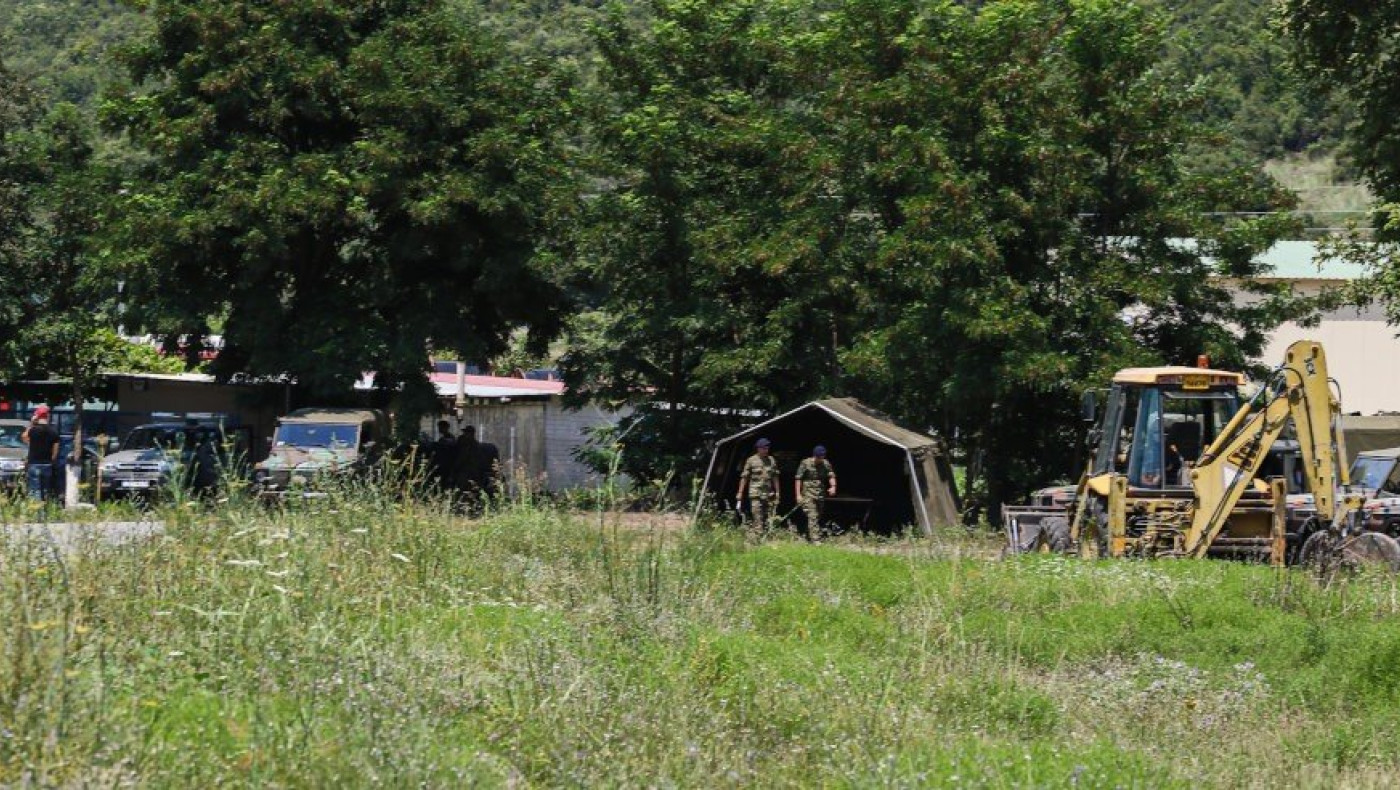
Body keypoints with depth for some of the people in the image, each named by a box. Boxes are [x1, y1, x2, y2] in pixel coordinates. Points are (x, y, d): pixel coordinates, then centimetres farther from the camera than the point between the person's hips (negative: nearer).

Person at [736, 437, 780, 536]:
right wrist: (740, 493, -2)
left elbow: (775, 477, 14)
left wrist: (777, 492, 11)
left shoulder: (772, 460, 9)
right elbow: (744, 477, 1)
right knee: (758, 519, -9)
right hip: (756, 494, -4)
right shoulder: (751, 460, -2)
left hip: (769, 494, 4)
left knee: (769, 519, 3)